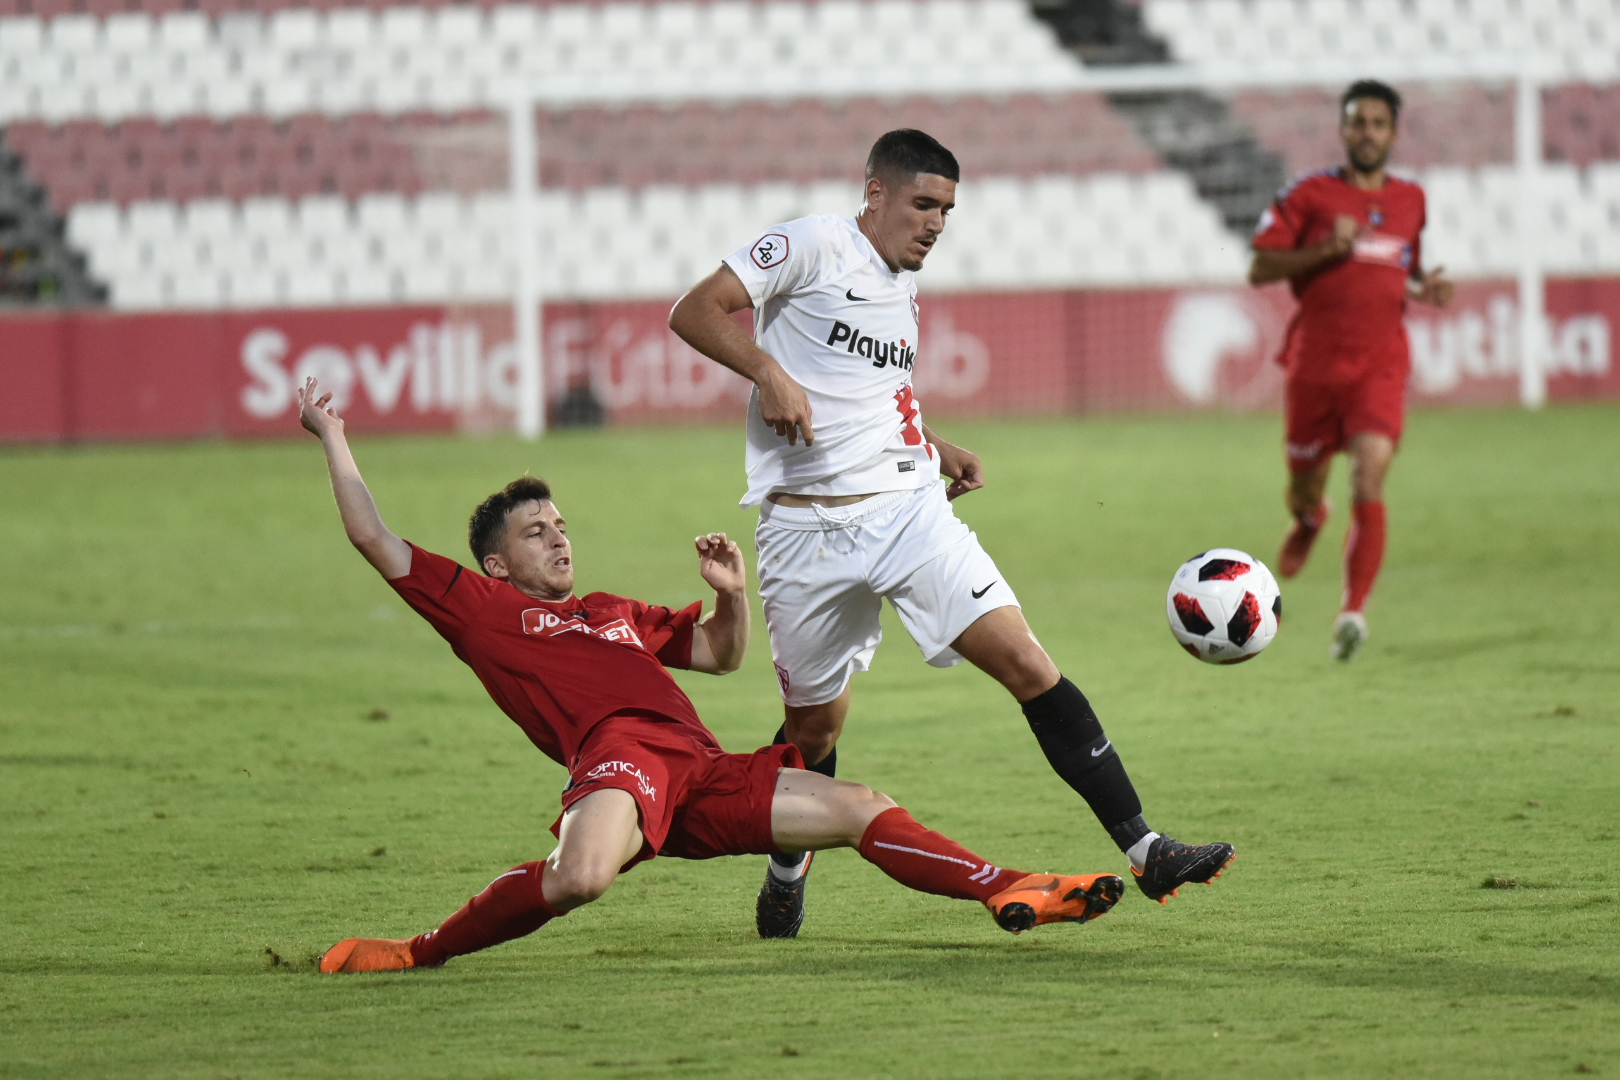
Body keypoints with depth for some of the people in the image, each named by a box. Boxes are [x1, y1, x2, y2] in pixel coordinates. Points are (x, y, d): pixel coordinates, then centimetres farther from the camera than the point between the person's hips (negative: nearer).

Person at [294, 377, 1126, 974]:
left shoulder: (617, 613, 37)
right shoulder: (480, 608, 18)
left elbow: (721, 655, 41)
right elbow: (375, 540, 15)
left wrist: (732, 593, 20)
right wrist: (332, 436, 22)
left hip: (700, 769, 7)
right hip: (617, 753, -7)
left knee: (862, 810, 3)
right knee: (579, 877, -38)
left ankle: (1009, 893, 9)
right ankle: (419, 952, -20)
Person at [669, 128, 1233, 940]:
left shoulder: (902, 289, 19)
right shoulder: (811, 247, -4)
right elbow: (695, 312, -10)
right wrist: (767, 371, -25)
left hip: (909, 506, 5)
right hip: (809, 528, -5)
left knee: (1027, 664, -10)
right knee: (815, 724, 6)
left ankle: (1144, 851, -15)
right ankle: (786, 876, 35)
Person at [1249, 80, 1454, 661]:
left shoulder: (1410, 200, 12)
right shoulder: (1310, 194, 0)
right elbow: (1260, 268, -3)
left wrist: (1425, 288, 5)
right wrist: (1326, 250, -16)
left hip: (1381, 367, 1)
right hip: (1315, 362, -1)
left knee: (1369, 480, -19)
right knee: (1305, 483, 12)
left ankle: (1354, 610, -23)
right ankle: (1308, 520, 51)